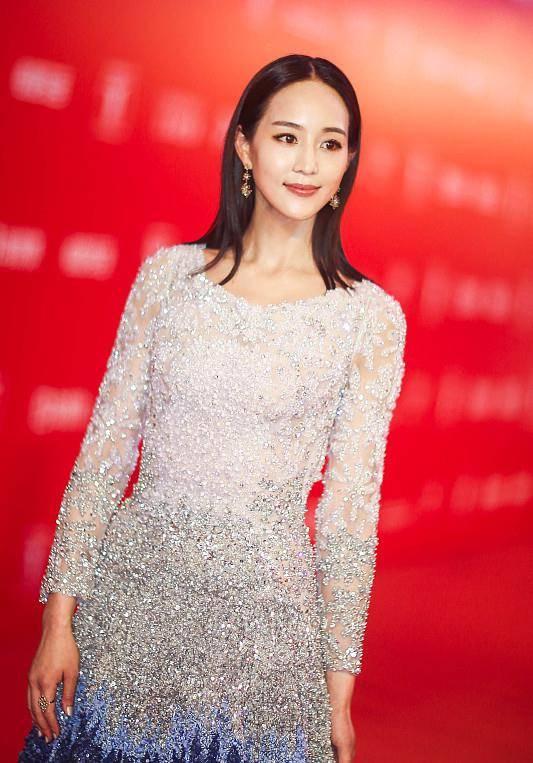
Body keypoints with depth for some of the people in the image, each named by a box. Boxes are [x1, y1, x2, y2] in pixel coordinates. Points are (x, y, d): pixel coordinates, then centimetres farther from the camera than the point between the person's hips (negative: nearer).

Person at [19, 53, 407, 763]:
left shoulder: (370, 317, -5)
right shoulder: (170, 272, -1)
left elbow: (353, 502, -2)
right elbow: (106, 444, 1)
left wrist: (340, 688, 0)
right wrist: (59, 618, -2)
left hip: (265, 610, -1)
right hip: (134, 582, 2)